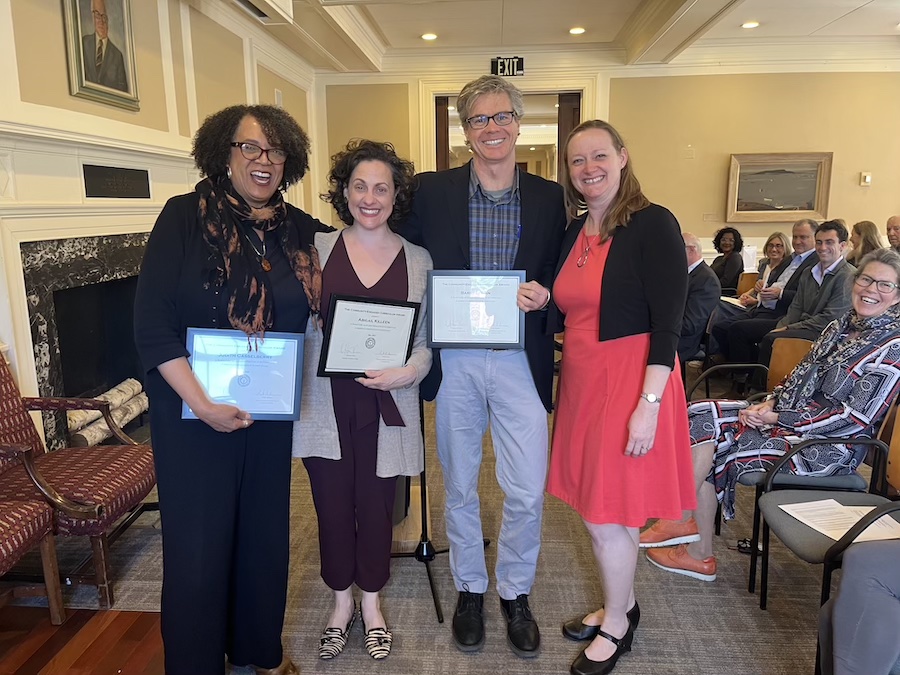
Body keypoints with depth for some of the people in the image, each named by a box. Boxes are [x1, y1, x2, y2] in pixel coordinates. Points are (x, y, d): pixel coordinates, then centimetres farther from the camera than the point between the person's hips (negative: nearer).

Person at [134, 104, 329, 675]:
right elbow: (152, 323, -15)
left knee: (265, 534, 17)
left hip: (271, 413, 4)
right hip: (194, 413, -4)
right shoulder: (186, 216, -10)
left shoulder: (300, 230, 2)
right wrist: (203, 404, -19)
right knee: (198, 547, 7)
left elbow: (316, 313, 17)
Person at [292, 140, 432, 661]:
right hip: (325, 403, 1)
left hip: (386, 407, 0)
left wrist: (411, 368, -15)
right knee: (332, 506, 10)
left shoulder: (418, 260, 3)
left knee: (375, 507, 11)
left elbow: (429, 336, 3)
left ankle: (371, 603, 37)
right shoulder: (317, 249, 3)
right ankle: (341, 604, 36)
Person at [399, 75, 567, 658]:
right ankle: (470, 589, 37)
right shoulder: (432, 191, 1)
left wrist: (543, 296, -13)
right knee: (459, 486, 14)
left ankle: (516, 593, 31)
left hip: (520, 362, 0)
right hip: (452, 361, 0)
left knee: (527, 491, 4)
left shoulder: (549, 197, 3)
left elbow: (560, 280, 8)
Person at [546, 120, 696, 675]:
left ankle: (616, 625, 29)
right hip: (581, 379, 7)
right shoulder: (574, 233, 10)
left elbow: (668, 321, -16)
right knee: (596, 505, 17)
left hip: (630, 381, -7)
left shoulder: (653, 224, -11)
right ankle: (622, 605, 40)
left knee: (608, 514, 4)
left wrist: (649, 404, -21)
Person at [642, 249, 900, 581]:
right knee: (702, 418, -11)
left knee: (706, 450, -19)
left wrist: (778, 418, -17)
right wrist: (769, 403, -6)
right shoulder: (842, 324, 10)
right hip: (785, 417, 8)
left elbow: (857, 418, -17)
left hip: (828, 444, -8)